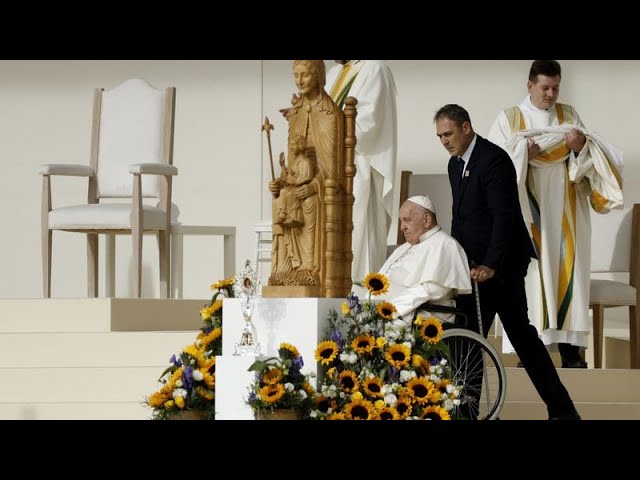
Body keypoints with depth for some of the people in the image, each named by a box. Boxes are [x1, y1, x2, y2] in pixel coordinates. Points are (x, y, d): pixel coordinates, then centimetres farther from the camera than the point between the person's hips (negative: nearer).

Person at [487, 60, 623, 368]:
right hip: (528, 209, -2)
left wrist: (581, 146, -12)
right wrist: (522, 152, -16)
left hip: (565, 210, 2)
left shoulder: (569, 115, 12)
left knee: (566, 268, -3)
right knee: (531, 272, -7)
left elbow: (587, 159, 8)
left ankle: (570, 350, -2)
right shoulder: (509, 119, 4)